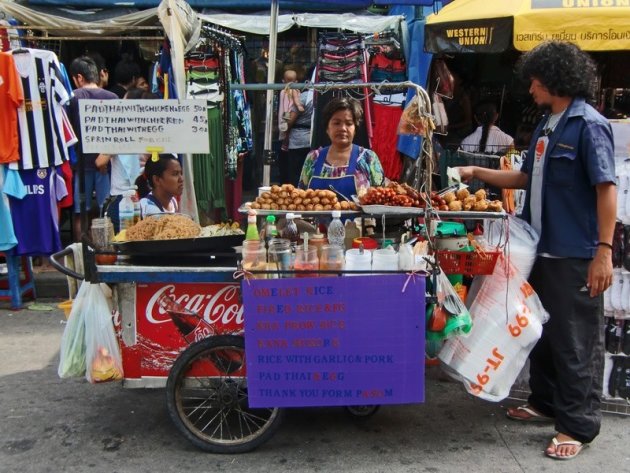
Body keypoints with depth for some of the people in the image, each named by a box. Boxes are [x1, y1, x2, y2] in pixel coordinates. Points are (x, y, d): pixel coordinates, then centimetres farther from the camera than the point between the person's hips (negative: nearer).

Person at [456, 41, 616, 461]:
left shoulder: (589, 125, -12)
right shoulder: (547, 126, 13)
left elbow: (606, 189, -17)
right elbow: (527, 179, 20)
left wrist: (604, 251, -22)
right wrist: (478, 173, 16)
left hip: (576, 254, -9)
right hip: (544, 248, 9)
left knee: (574, 340, 0)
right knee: (543, 330, 18)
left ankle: (579, 425, 12)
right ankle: (546, 402, 34)